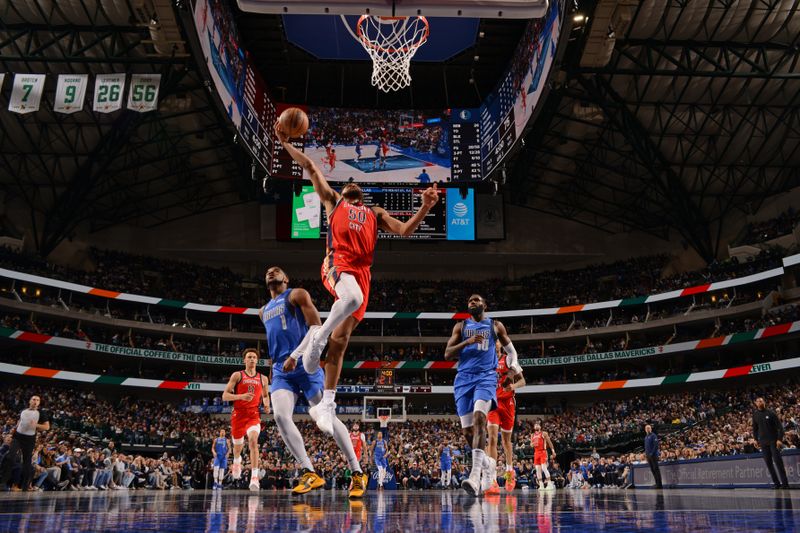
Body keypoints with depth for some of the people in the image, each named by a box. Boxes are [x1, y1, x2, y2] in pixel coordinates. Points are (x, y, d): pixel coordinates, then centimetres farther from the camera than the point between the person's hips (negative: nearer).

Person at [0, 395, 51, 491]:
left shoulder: (41, 413, -2)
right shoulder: (23, 411, 11)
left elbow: (47, 426, -6)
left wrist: (36, 425, -22)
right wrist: (14, 431, 16)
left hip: (30, 439, -3)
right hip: (18, 436, 3)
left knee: (27, 461, 3)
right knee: (10, 457, -15)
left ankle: (25, 485, 11)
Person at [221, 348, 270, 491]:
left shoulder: (263, 379, 9)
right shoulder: (237, 375, 0)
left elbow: (265, 395, 27)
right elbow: (225, 396, -6)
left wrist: (266, 405, 5)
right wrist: (241, 396, -23)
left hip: (254, 415, 0)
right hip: (238, 414, 0)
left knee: (253, 440, -26)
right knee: (238, 446, 15)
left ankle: (254, 477, -28)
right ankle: (237, 461, 53)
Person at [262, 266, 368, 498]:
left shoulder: (297, 295, 4)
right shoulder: (263, 311, 26)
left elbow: (316, 327, -8)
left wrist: (295, 355, -18)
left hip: (305, 365, -6)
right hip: (281, 370, 6)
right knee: (280, 416, -19)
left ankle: (357, 473, 2)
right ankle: (310, 474, -17)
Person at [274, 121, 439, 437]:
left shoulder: (375, 214, 32)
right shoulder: (333, 201, 27)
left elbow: (405, 231, 18)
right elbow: (310, 167, 25)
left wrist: (425, 208, 5)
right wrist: (286, 144, 21)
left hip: (362, 272, 3)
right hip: (337, 263, -3)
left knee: (341, 340, -2)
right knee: (353, 298, -39)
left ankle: (326, 406, 4)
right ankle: (317, 338, -14)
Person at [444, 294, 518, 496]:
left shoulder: (495, 325, 12)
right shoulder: (461, 326, 14)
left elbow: (510, 348, 23)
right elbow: (447, 354, 5)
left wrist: (513, 363, 2)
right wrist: (466, 342, -10)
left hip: (486, 376, -3)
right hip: (464, 378, 3)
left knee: (479, 418, -26)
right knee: (467, 429, 2)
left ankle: (475, 476, -36)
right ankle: (483, 460, 34)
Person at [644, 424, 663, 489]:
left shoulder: (653, 436, -7)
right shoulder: (646, 437, 18)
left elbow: (656, 445, -16)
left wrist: (652, 453, -19)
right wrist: (646, 453, 11)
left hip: (653, 455, -8)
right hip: (648, 456, 8)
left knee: (656, 469, -7)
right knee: (652, 470, 9)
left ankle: (659, 484, -6)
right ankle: (657, 483, 14)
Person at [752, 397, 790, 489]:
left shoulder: (771, 413, -5)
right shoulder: (755, 414, 7)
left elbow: (779, 426, -7)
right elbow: (755, 428, 17)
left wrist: (779, 439, -15)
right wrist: (756, 439, 11)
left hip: (773, 440, -4)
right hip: (763, 442, 4)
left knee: (778, 461, -8)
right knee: (768, 463, 2)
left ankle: (785, 483, -4)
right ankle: (777, 483, 8)